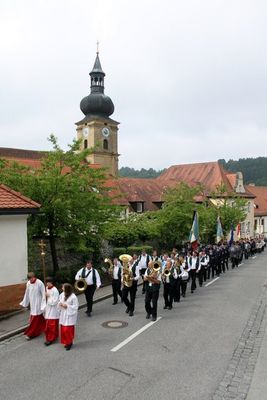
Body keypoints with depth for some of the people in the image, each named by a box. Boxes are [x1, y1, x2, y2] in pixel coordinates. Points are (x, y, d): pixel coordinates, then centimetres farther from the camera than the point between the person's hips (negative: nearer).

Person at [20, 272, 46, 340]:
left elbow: (43, 294, -14)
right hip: (32, 303, 6)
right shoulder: (28, 283, -2)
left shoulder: (40, 283, -18)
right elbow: (27, 293, 10)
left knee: (35, 318, -2)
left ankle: (30, 334, 5)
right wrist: (24, 302, 15)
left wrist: (43, 305, -15)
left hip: (38, 303, -6)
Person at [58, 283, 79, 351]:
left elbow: (75, 307, -15)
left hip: (70, 315, -6)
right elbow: (59, 302, 12)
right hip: (63, 315, 6)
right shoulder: (62, 295, -2)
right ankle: (66, 342, 30)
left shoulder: (73, 297, -20)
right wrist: (60, 304, -11)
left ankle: (69, 342, 19)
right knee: (63, 329, 12)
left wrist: (67, 306, -21)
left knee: (68, 330, -2)